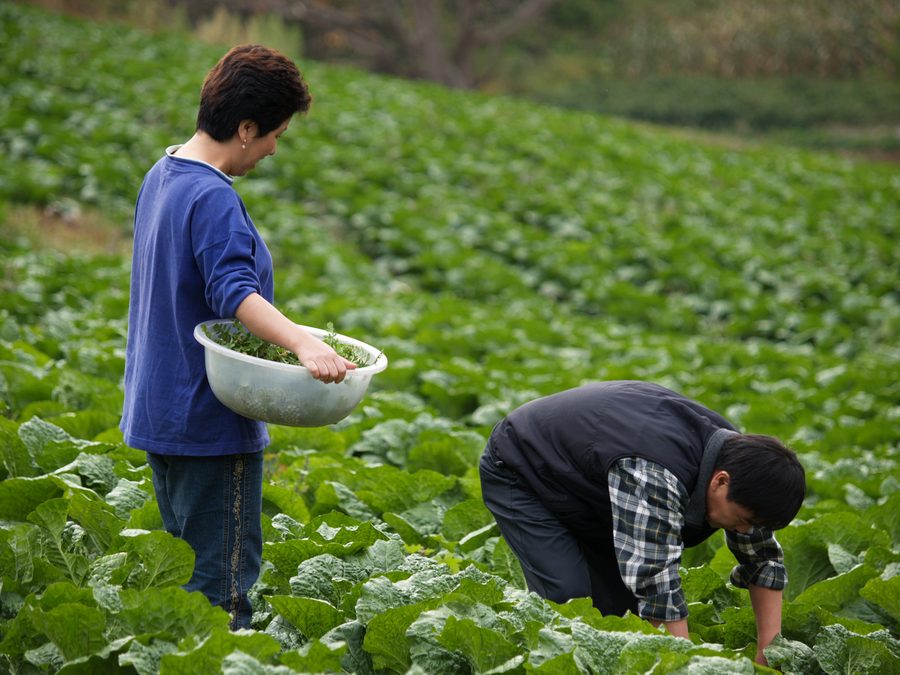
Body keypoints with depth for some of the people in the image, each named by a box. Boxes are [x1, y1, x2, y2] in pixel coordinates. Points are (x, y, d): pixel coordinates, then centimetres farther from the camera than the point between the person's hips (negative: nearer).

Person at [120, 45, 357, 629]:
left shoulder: (163, 176, 11)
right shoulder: (213, 198, -20)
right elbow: (234, 291, -33)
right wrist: (302, 342, -47)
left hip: (160, 413, 10)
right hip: (209, 422, -10)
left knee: (185, 569, 18)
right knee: (223, 585, -4)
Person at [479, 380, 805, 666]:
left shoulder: (735, 455, -16)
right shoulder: (655, 476, -43)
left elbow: (763, 559, -5)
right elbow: (659, 588, -45)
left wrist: (768, 655, -12)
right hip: (519, 472, -8)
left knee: (625, 598, -2)